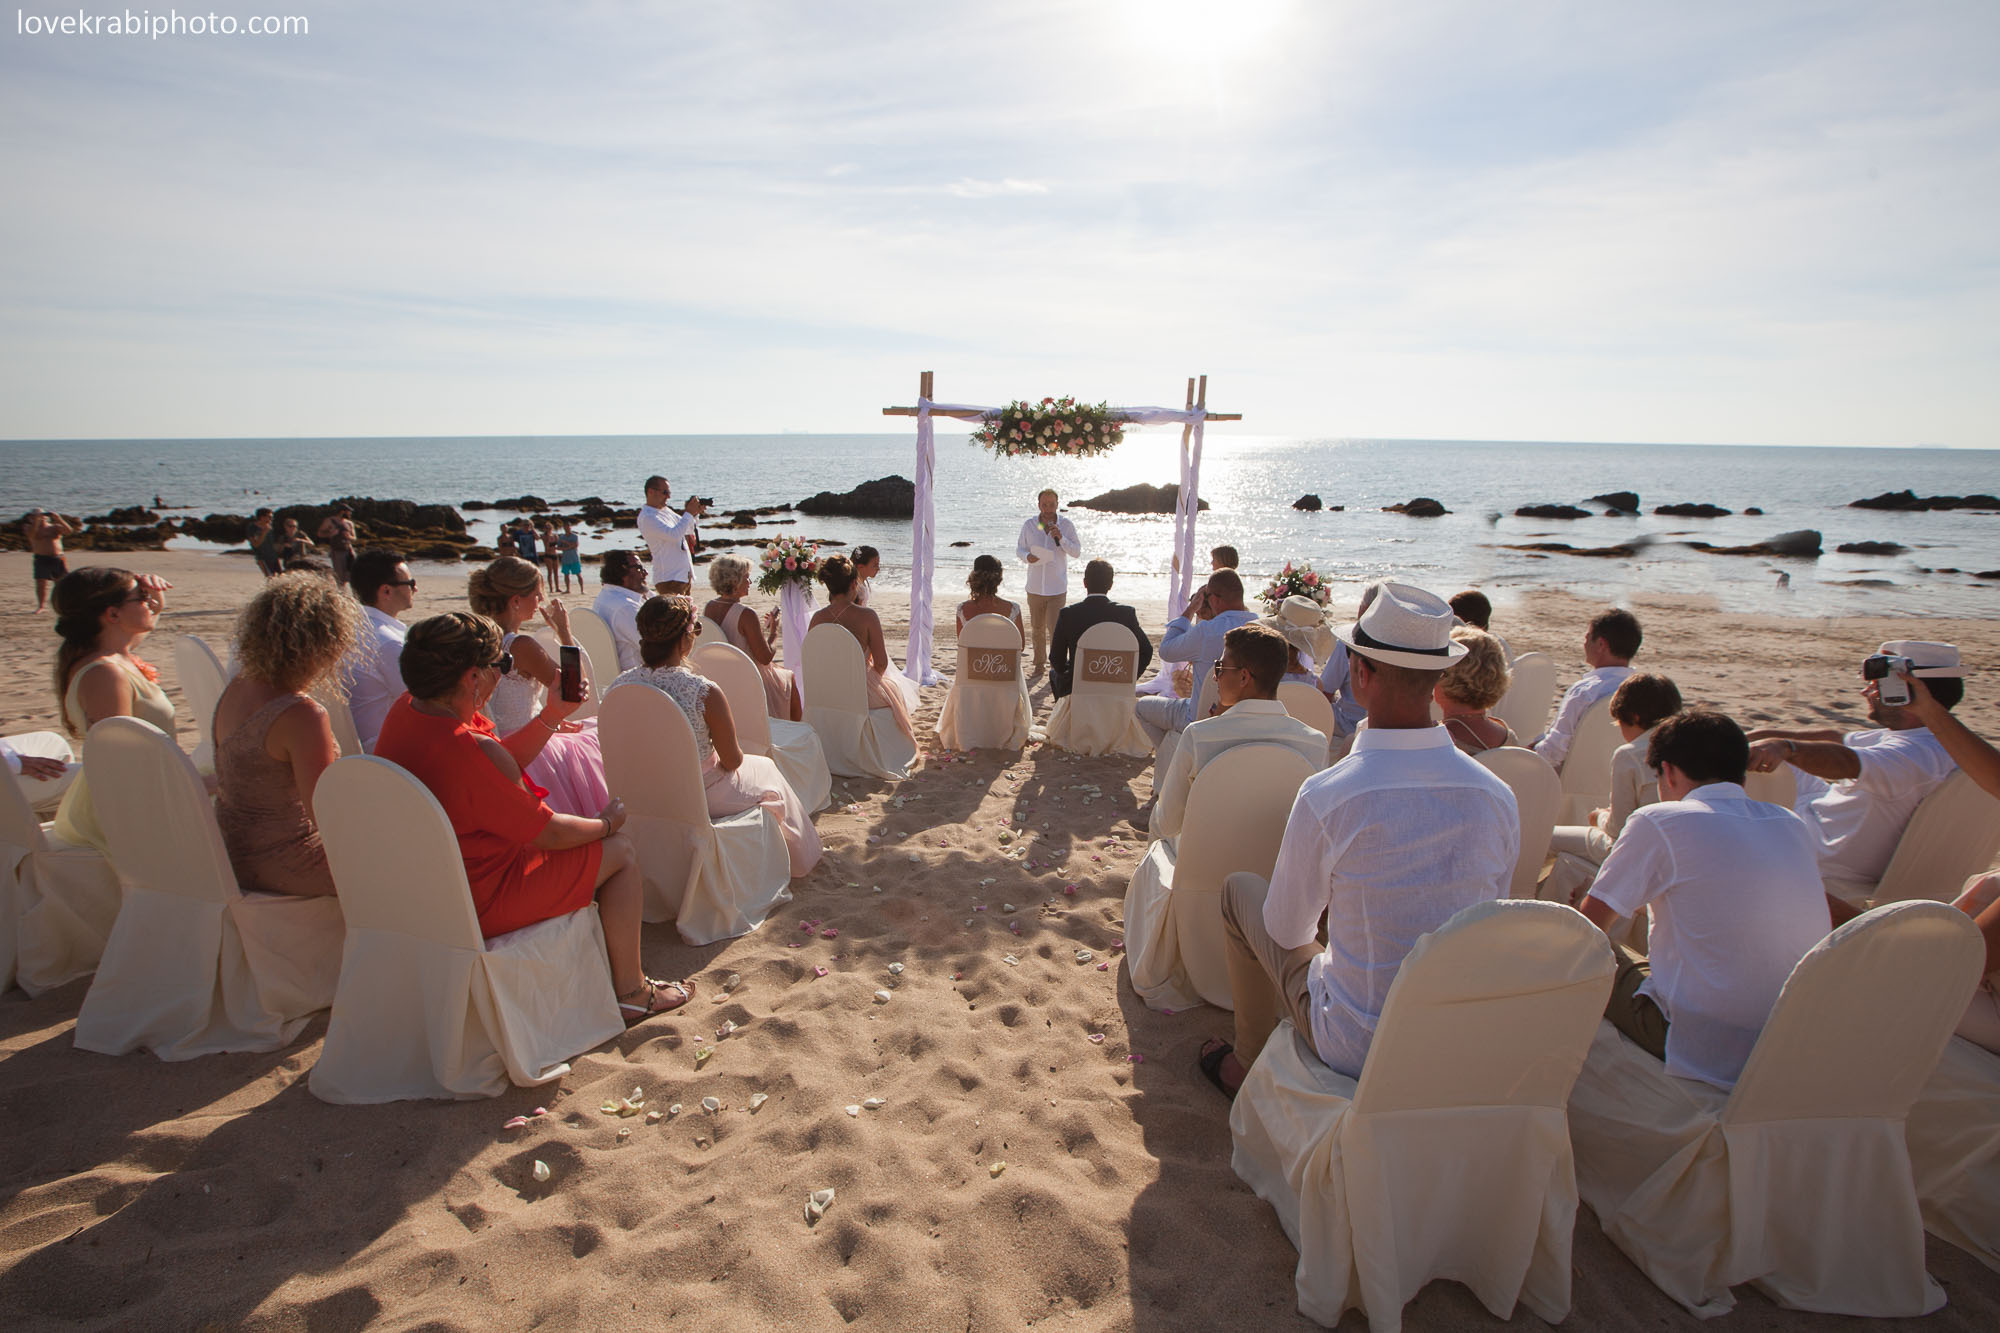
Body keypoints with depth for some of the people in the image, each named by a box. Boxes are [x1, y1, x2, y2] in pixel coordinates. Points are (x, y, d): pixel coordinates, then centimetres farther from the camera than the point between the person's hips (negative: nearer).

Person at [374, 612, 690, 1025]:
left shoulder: (407, 709, -4)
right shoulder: (469, 750, -33)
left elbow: (502, 763, 8)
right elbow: (547, 833, -21)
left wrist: (553, 715, 0)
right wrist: (605, 824, -2)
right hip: (479, 901, -10)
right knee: (621, 852, 1)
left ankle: (604, 956, 37)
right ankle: (631, 993, 13)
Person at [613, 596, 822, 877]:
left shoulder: (620, 685, -12)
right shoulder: (704, 692, -28)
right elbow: (732, 761, -16)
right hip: (700, 798, -5)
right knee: (765, 767, 26)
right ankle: (796, 858, 43)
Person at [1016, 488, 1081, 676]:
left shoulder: (1067, 525, -3)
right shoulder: (1028, 525, 1)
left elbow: (1077, 551, -4)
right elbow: (1019, 548, 9)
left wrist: (1061, 538, -21)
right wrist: (1027, 556, -14)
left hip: (1057, 587, -2)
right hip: (1035, 587, 2)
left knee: (1055, 627, -7)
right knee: (1038, 629, 9)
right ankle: (1040, 664, 23)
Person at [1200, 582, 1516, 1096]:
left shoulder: (1326, 796, -25)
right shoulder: (1498, 797, -11)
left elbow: (1287, 930, -10)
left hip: (1358, 1053, -5)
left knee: (1240, 890, 14)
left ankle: (1247, 1066, 32)